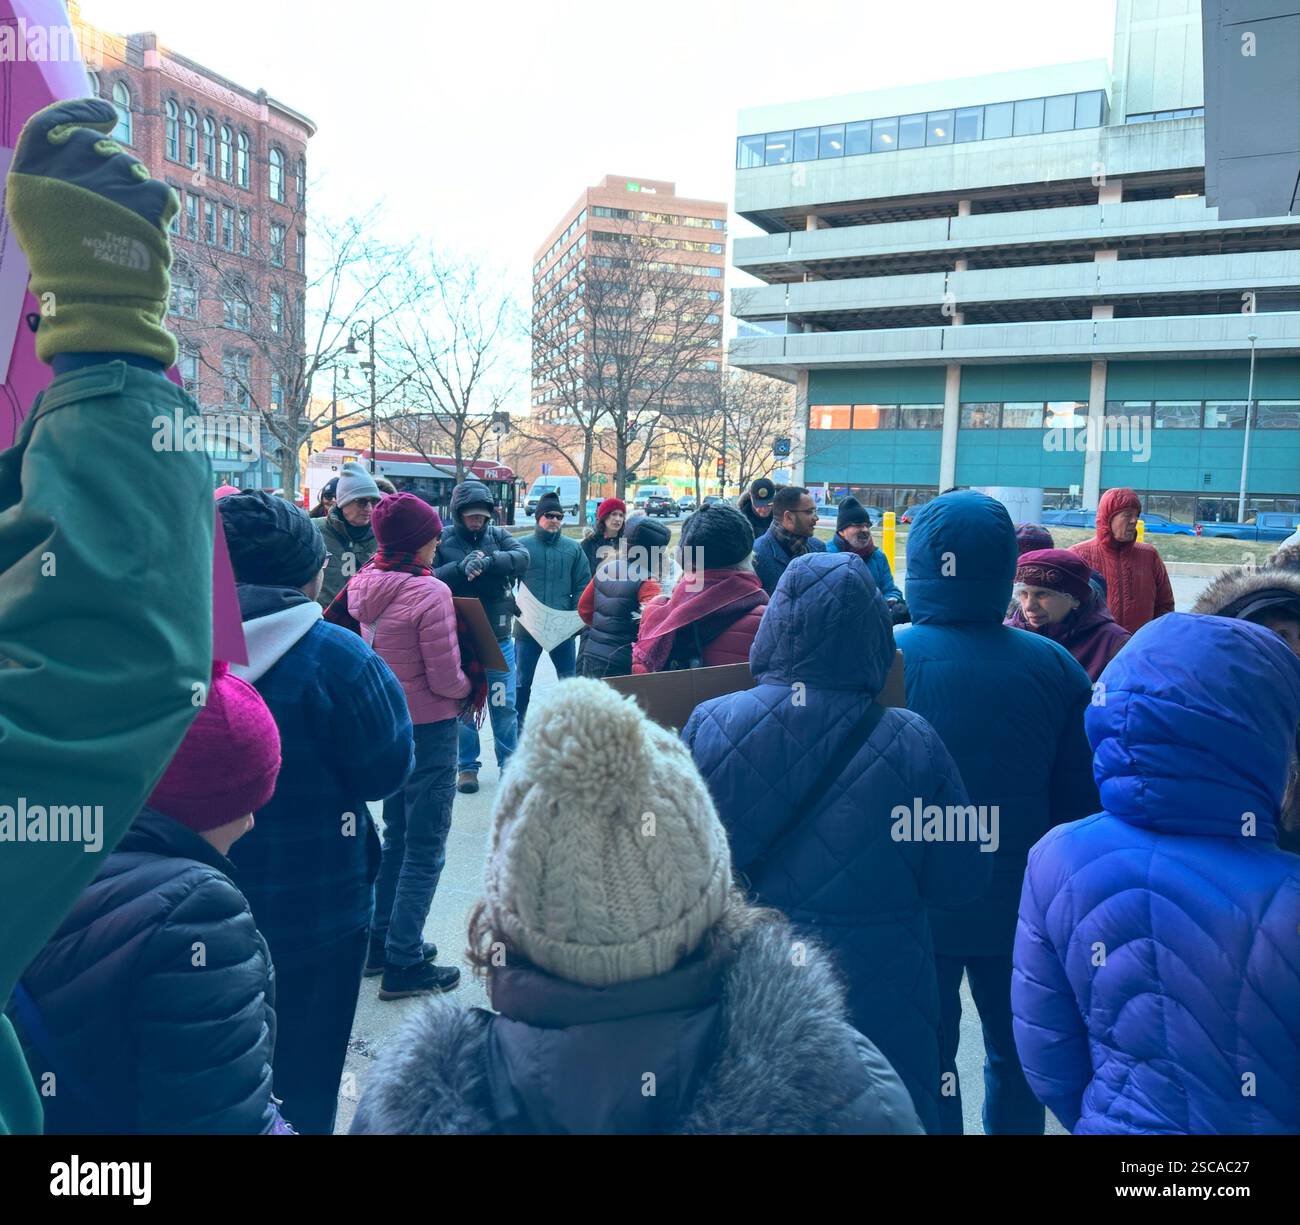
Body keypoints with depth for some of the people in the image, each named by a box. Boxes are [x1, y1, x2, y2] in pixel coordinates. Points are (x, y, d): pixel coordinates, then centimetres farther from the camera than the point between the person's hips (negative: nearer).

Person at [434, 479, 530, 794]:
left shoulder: (498, 535, 3)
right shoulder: (441, 541, -2)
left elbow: (522, 557, -13)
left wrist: (488, 561, -29)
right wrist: (460, 567, -28)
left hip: (498, 640, 2)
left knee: (504, 705, 10)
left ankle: (509, 763, 25)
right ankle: (467, 766, 24)